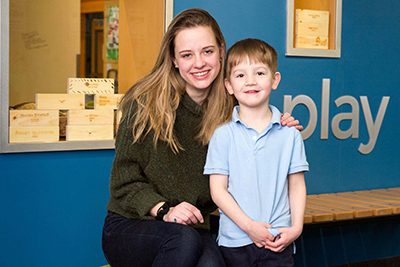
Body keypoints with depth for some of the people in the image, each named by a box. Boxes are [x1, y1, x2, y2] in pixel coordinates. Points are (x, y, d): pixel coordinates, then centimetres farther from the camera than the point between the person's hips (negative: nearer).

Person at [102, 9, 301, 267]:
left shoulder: (231, 110, 1)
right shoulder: (146, 103, -8)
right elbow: (125, 181, -6)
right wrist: (163, 210, -21)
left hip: (194, 230, 1)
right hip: (129, 227, -1)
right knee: (184, 240, -34)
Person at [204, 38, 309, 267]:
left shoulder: (289, 134, 3)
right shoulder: (223, 135, -1)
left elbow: (296, 185, 7)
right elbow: (218, 190, -4)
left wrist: (296, 227, -5)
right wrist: (249, 225, -12)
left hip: (278, 241, 1)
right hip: (235, 242, 0)